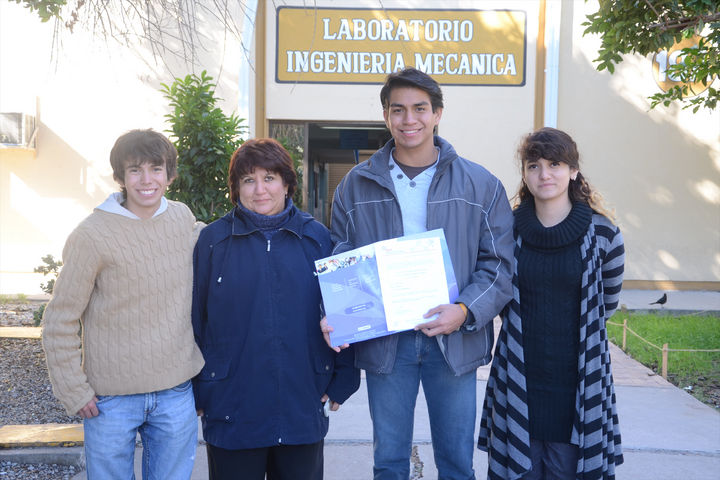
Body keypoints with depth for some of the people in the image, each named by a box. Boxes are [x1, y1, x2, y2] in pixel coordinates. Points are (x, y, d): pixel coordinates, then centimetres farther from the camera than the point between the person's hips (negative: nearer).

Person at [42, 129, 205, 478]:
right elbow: (59, 322, -7)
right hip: (111, 400, -3)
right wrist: (74, 392, -7)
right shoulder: (92, 235, -12)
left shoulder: (184, 219, 1)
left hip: (176, 393, 4)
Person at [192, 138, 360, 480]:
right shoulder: (213, 240, -2)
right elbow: (194, 319, 1)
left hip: (303, 409, 2)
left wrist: (343, 380, 4)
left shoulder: (316, 237, 2)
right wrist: (194, 393, 0)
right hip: (232, 410, -1)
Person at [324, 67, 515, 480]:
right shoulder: (357, 186, 5)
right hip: (383, 341, 1)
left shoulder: (480, 185, 1)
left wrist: (465, 311, -17)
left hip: (454, 342, 0)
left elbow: (500, 263, 0)